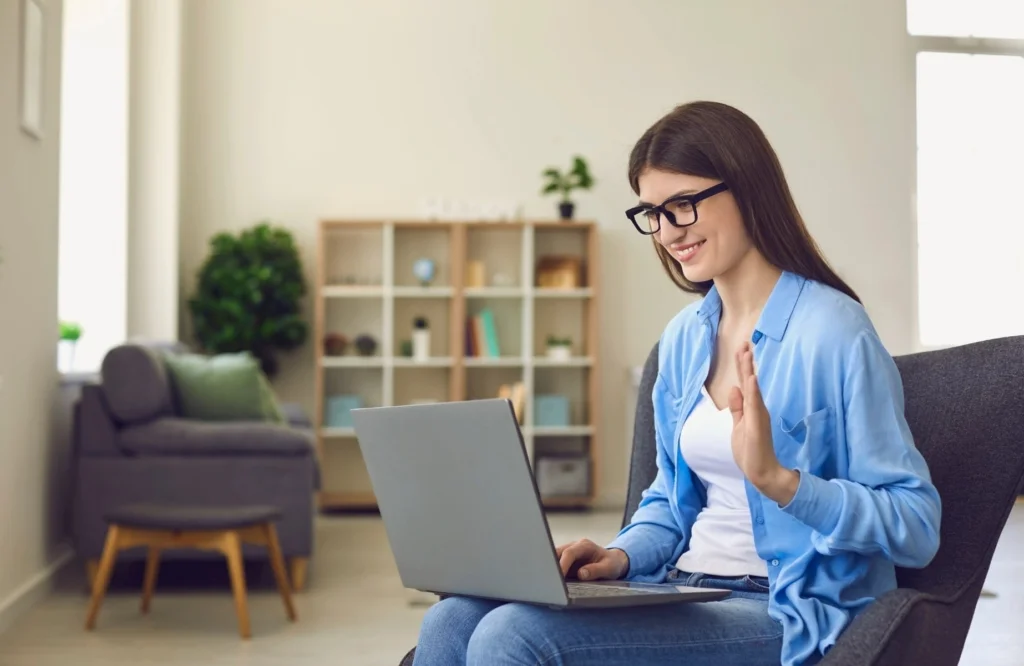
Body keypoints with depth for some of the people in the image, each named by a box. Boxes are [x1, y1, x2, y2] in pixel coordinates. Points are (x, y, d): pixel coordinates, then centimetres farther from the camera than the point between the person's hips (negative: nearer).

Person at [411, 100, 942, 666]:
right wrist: (620, 557, 0)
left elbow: (917, 528, -13)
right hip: (684, 591, 7)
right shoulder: (683, 338, 11)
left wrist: (777, 479, -26)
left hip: (786, 614, -7)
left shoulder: (832, 329, -12)